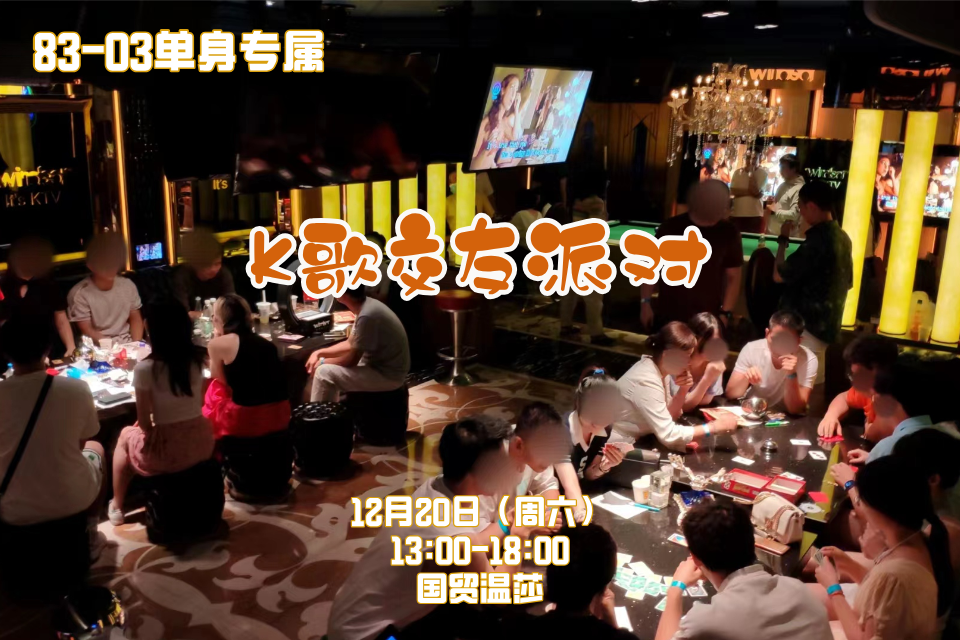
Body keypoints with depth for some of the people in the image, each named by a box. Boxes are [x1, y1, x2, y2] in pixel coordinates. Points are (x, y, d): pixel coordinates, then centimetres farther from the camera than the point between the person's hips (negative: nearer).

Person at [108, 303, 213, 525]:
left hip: (167, 452, -5)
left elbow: (144, 423, -11)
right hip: (201, 443, 5)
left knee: (126, 436, 29)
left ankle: (116, 507, 39)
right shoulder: (197, 359, 0)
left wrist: (149, 425, 11)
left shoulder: (145, 368, -16)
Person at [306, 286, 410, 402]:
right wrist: (318, 353, 5)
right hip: (381, 366, 10)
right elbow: (350, 344, 14)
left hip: (388, 375, -10)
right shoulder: (366, 306, 3)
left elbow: (352, 360, -19)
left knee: (324, 372, -14)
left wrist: (322, 362, -3)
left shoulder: (367, 316, -27)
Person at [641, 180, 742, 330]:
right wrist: (645, 303, -3)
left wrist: (725, 313, -7)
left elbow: (733, 277, 1)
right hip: (669, 318, 0)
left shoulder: (728, 234, -3)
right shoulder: (671, 228, -5)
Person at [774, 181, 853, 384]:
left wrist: (783, 239, -4)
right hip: (827, 324, 9)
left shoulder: (818, 240, -21)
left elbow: (778, 275, -14)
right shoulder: (843, 237, 7)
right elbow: (847, 282, 18)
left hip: (806, 325, -9)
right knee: (813, 384, 16)